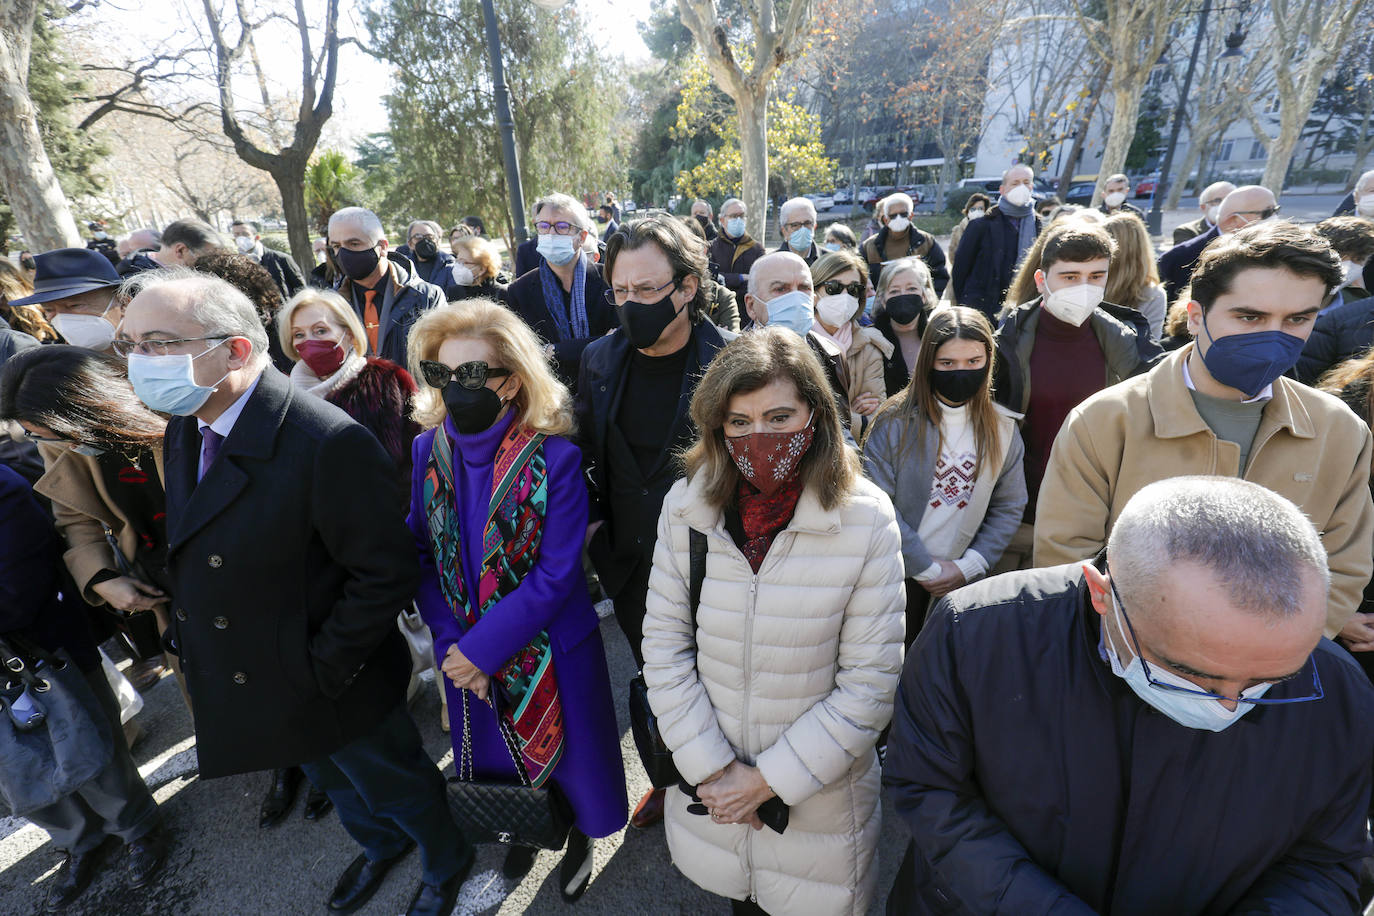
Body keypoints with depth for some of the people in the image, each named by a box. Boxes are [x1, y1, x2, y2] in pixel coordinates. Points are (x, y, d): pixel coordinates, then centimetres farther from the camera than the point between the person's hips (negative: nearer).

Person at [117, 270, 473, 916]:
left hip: (332, 689, -8)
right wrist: (187, 632, 2)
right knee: (333, 780, 32)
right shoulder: (186, 428, -3)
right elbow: (194, 553, 9)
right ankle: (381, 844, 62)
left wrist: (320, 669, -23)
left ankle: (446, 863, 49)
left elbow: (388, 573, -29)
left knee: (396, 785, 19)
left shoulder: (327, 443, -32)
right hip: (240, 686, 8)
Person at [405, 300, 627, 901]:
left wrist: (482, 648, -20)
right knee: (494, 752, 26)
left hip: (548, 648, -4)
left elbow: (556, 574, -21)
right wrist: (451, 641, -13)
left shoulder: (555, 458, -22)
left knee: (566, 753, 18)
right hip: (465, 651, 4)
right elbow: (422, 553, -3)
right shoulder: (427, 450, -7)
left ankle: (580, 836, 52)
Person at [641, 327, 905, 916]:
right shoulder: (686, 507, -13)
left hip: (819, 793, -2)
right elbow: (664, 645, -8)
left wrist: (769, 779, -14)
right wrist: (713, 767, -11)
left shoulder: (866, 519, -19)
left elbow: (870, 683, -16)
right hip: (710, 785, 2)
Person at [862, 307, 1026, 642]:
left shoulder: (1002, 429, 2)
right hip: (895, 576, -3)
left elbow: (1009, 508, 5)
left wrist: (967, 567, -5)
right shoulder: (896, 422, -12)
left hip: (962, 582, 4)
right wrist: (926, 568, -12)